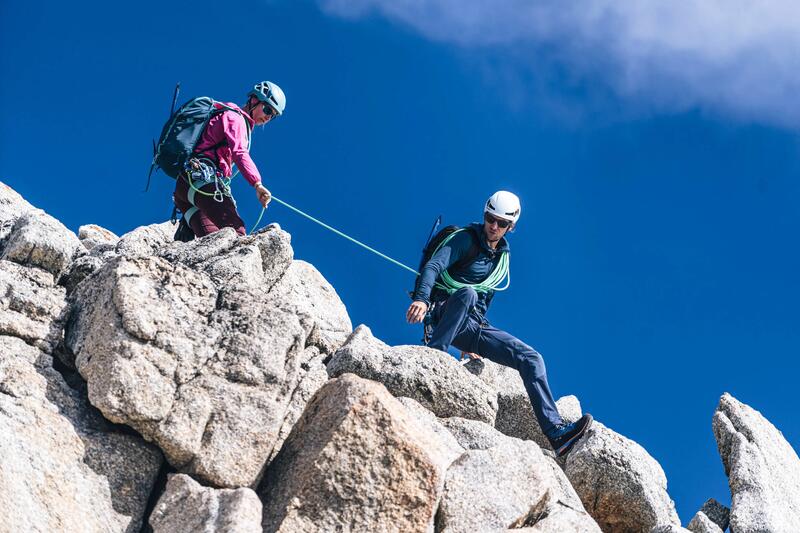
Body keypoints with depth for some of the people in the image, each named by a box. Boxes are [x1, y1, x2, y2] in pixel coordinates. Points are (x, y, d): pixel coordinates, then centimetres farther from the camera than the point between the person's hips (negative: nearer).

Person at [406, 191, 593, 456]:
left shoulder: (502, 256, 17)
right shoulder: (466, 239, -5)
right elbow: (433, 266, -21)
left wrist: (473, 341, 19)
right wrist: (422, 299, -40)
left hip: (471, 324, 6)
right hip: (442, 313, -6)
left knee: (531, 358, -6)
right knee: (467, 293, -41)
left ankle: (555, 432, -10)